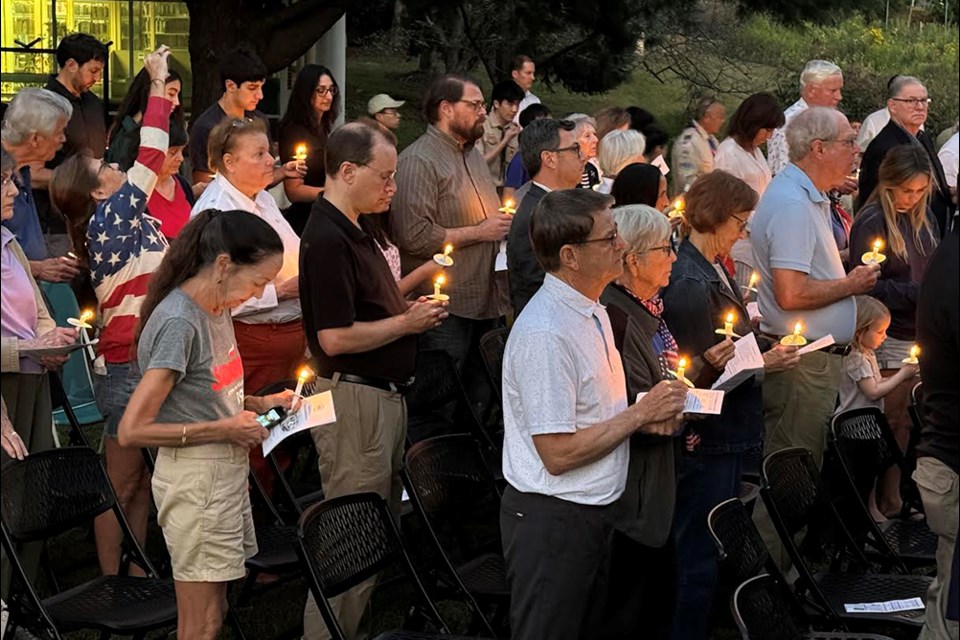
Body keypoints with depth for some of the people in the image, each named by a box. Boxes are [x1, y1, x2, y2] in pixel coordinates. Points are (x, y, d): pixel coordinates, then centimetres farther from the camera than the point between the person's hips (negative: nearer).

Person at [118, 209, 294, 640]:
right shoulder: (177, 322, -20)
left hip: (227, 472, 9)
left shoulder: (217, 308, 9)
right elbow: (132, 431, -22)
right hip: (195, 478, -9)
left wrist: (259, 404, 6)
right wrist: (223, 430, -19)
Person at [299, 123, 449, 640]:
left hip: (383, 397, 10)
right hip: (354, 399, -10)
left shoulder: (354, 232, 14)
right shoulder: (327, 239, -18)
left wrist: (410, 310, 8)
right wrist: (407, 322, -12)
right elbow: (335, 337, -23)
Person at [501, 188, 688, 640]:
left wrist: (646, 417, 2)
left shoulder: (592, 312, 8)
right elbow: (559, 454, -24)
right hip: (550, 518, -10)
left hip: (595, 511, 10)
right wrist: (639, 414, -15)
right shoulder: (544, 333, -24)